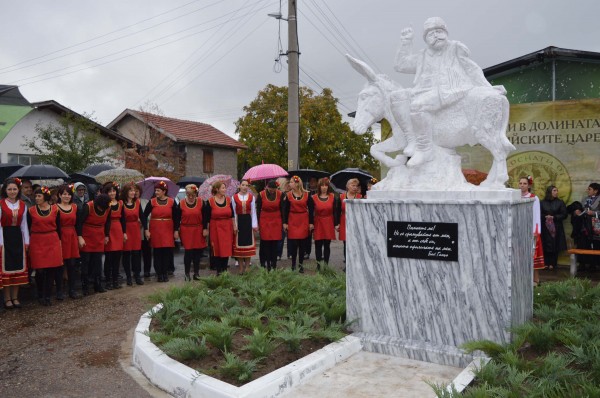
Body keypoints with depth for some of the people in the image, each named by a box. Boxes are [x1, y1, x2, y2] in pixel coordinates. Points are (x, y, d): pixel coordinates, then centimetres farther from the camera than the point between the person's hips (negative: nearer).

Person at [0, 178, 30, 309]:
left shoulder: (23, 205, 5)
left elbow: (24, 224, 8)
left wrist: (26, 240, 4)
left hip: (18, 237, 4)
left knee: (18, 266, 7)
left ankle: (15, 297, 17)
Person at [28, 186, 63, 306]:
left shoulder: (55, 209, 3)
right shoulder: (31, 210, 1)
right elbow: (28, 228, 6)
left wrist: (59, 240, 7)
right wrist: (27, 242, 2)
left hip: (52, 242, 1)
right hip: (37, 242, -1)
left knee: (51, 269, 0)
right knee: (40, 270, -2)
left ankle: (47, 296, 11)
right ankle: (40, 295, 16)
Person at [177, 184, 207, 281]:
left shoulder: (201, 202, 1)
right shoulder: (181, 203, 1)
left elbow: (204, 217, 4)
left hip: (198, 230, 1)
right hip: (186, 231, -1)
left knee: (198, 252, 5)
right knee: (188, 252, -5)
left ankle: (196, 273, 17)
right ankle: (187, 273, 8)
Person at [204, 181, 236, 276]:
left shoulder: (228, 200, 4)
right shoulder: (210, 201, -5)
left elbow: (232, 214, 9)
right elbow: (207, 217, -3)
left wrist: (234, 226, 7)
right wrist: (205, 229, -3)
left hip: (227, 228, 3)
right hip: (215, 228, -3)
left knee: (227, 249, 4)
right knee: (217, 250, 0)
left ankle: (224, 269, 17)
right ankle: (219, 270, 10)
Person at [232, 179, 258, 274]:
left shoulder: (251, 197, 1)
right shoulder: (234, 197, -1)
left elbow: (253, 212, 3)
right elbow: (233, 213, 1)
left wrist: (254, 224, -1)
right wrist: (234, 225, -3)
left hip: (248, 221, 1)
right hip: (239, 221, -1)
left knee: (248, 243, 5)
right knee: (239, 244, 3)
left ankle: (247, 267, 15)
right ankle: (241, 268, 13)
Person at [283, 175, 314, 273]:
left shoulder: (307, 195, -2)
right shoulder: (288, 195, 1)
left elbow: (311, 209, 2)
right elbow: (286, 209, 2)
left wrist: (311, 223, -1)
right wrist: (285, 223, -2)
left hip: (304, 222, 0)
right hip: (292, 221, 0)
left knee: (302, 243, 4)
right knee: (293, 243, -3)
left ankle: (300, 264, 15)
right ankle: (293, 264, 9)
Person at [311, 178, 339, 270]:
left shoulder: (333, 197, 3)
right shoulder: (314, 198, -1)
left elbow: (335, 211, 3)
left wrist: (336, 224, -2)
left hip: (329, 224, 1)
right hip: (318, 223, -1)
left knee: (327, 245, 7)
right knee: (318, 245, 3)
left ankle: (326, 264, 15)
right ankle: (318, 264, 12)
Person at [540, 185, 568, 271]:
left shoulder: (560, 203, 4)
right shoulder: (542, 203, 4)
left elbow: (564, 215, 0)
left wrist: (553, 217, -11)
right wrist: (545, 217, -14)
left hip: (556, 228, 0)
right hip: (545, 227, 0)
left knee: (555, 246, 0)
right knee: (545, 246, 0)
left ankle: (552, 264, 7)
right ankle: (546, 263, 8)